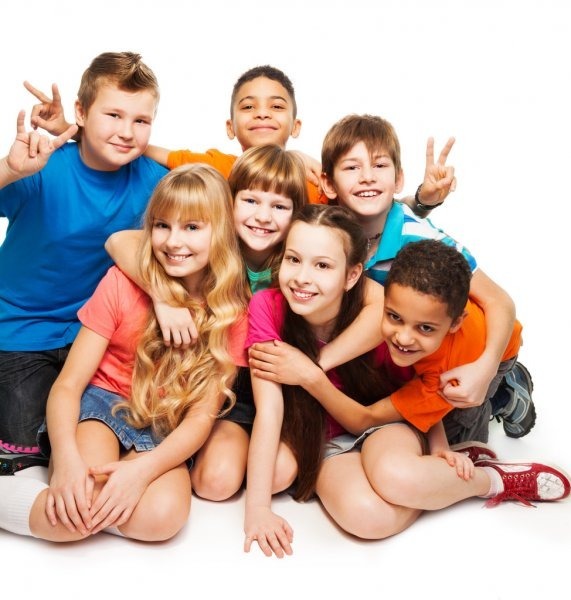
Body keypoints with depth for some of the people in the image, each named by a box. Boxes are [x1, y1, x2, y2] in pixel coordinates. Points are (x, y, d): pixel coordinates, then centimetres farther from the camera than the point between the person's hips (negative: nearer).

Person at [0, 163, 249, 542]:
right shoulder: (122, 283, -9)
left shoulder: (231, 312, -7)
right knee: (79, 505, -35)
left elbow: (203, 415, -10)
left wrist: (143, 468, -28)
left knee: (164, 515, -30)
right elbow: (68, 383, -10)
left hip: (165, 430, 2)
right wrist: (66, 457, -30)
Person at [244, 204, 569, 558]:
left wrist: (439, 448, -17)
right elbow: (268, 411, -22)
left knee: (396, 476, -36)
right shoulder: (267, 307, -21)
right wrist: (257, 508, -26)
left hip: (388, 425, 0)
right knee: (367, 514, -33)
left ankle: (494, 479, -6)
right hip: (324, 445, 0)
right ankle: (435, 483, -2)